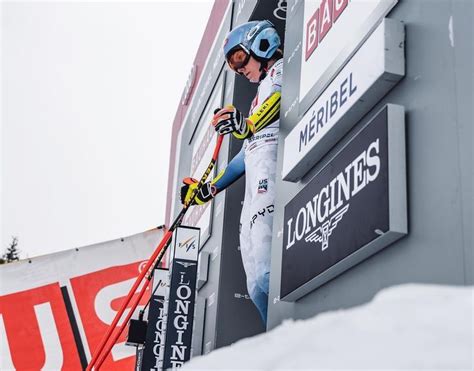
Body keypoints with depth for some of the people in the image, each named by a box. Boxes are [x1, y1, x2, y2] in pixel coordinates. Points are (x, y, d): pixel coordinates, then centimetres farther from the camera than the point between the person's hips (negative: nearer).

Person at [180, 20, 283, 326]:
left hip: (271, 176, -9)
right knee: (257, 287, -3)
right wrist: (208, 190, 37)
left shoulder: (282, 69, 10)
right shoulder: (262, 94, 36)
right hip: (256, 189, 9)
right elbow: (247, 153, 37)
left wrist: (248, 124, -29)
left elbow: (281, 97, -15)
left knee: (265, 275, -24)